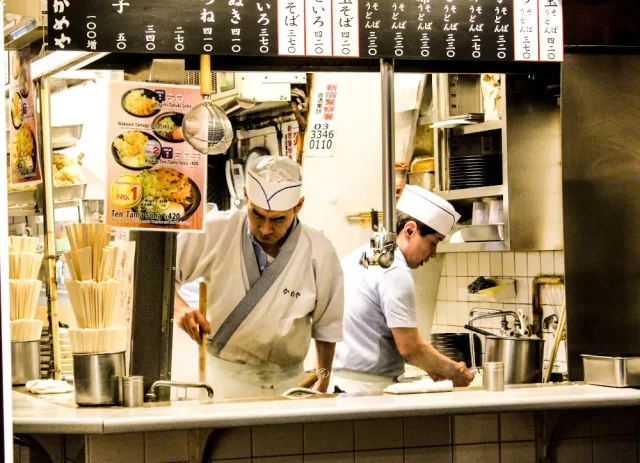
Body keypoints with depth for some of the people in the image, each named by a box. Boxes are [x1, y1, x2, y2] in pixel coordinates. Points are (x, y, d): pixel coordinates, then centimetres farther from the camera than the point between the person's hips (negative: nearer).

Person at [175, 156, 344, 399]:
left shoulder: (319, 253, -10)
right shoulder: (217, 232, -13)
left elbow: (326, 327, 3)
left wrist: (322, 383, 7)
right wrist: (180, 308, -21)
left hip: (285, 384, 1)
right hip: (223, 376, -1)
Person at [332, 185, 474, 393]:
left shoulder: (358, 255, 13)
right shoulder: (395, 272, -14)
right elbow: (409, 347, -16)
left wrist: (429, 365, 16)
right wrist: (454, 371, -2)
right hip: (367, 389, -9)